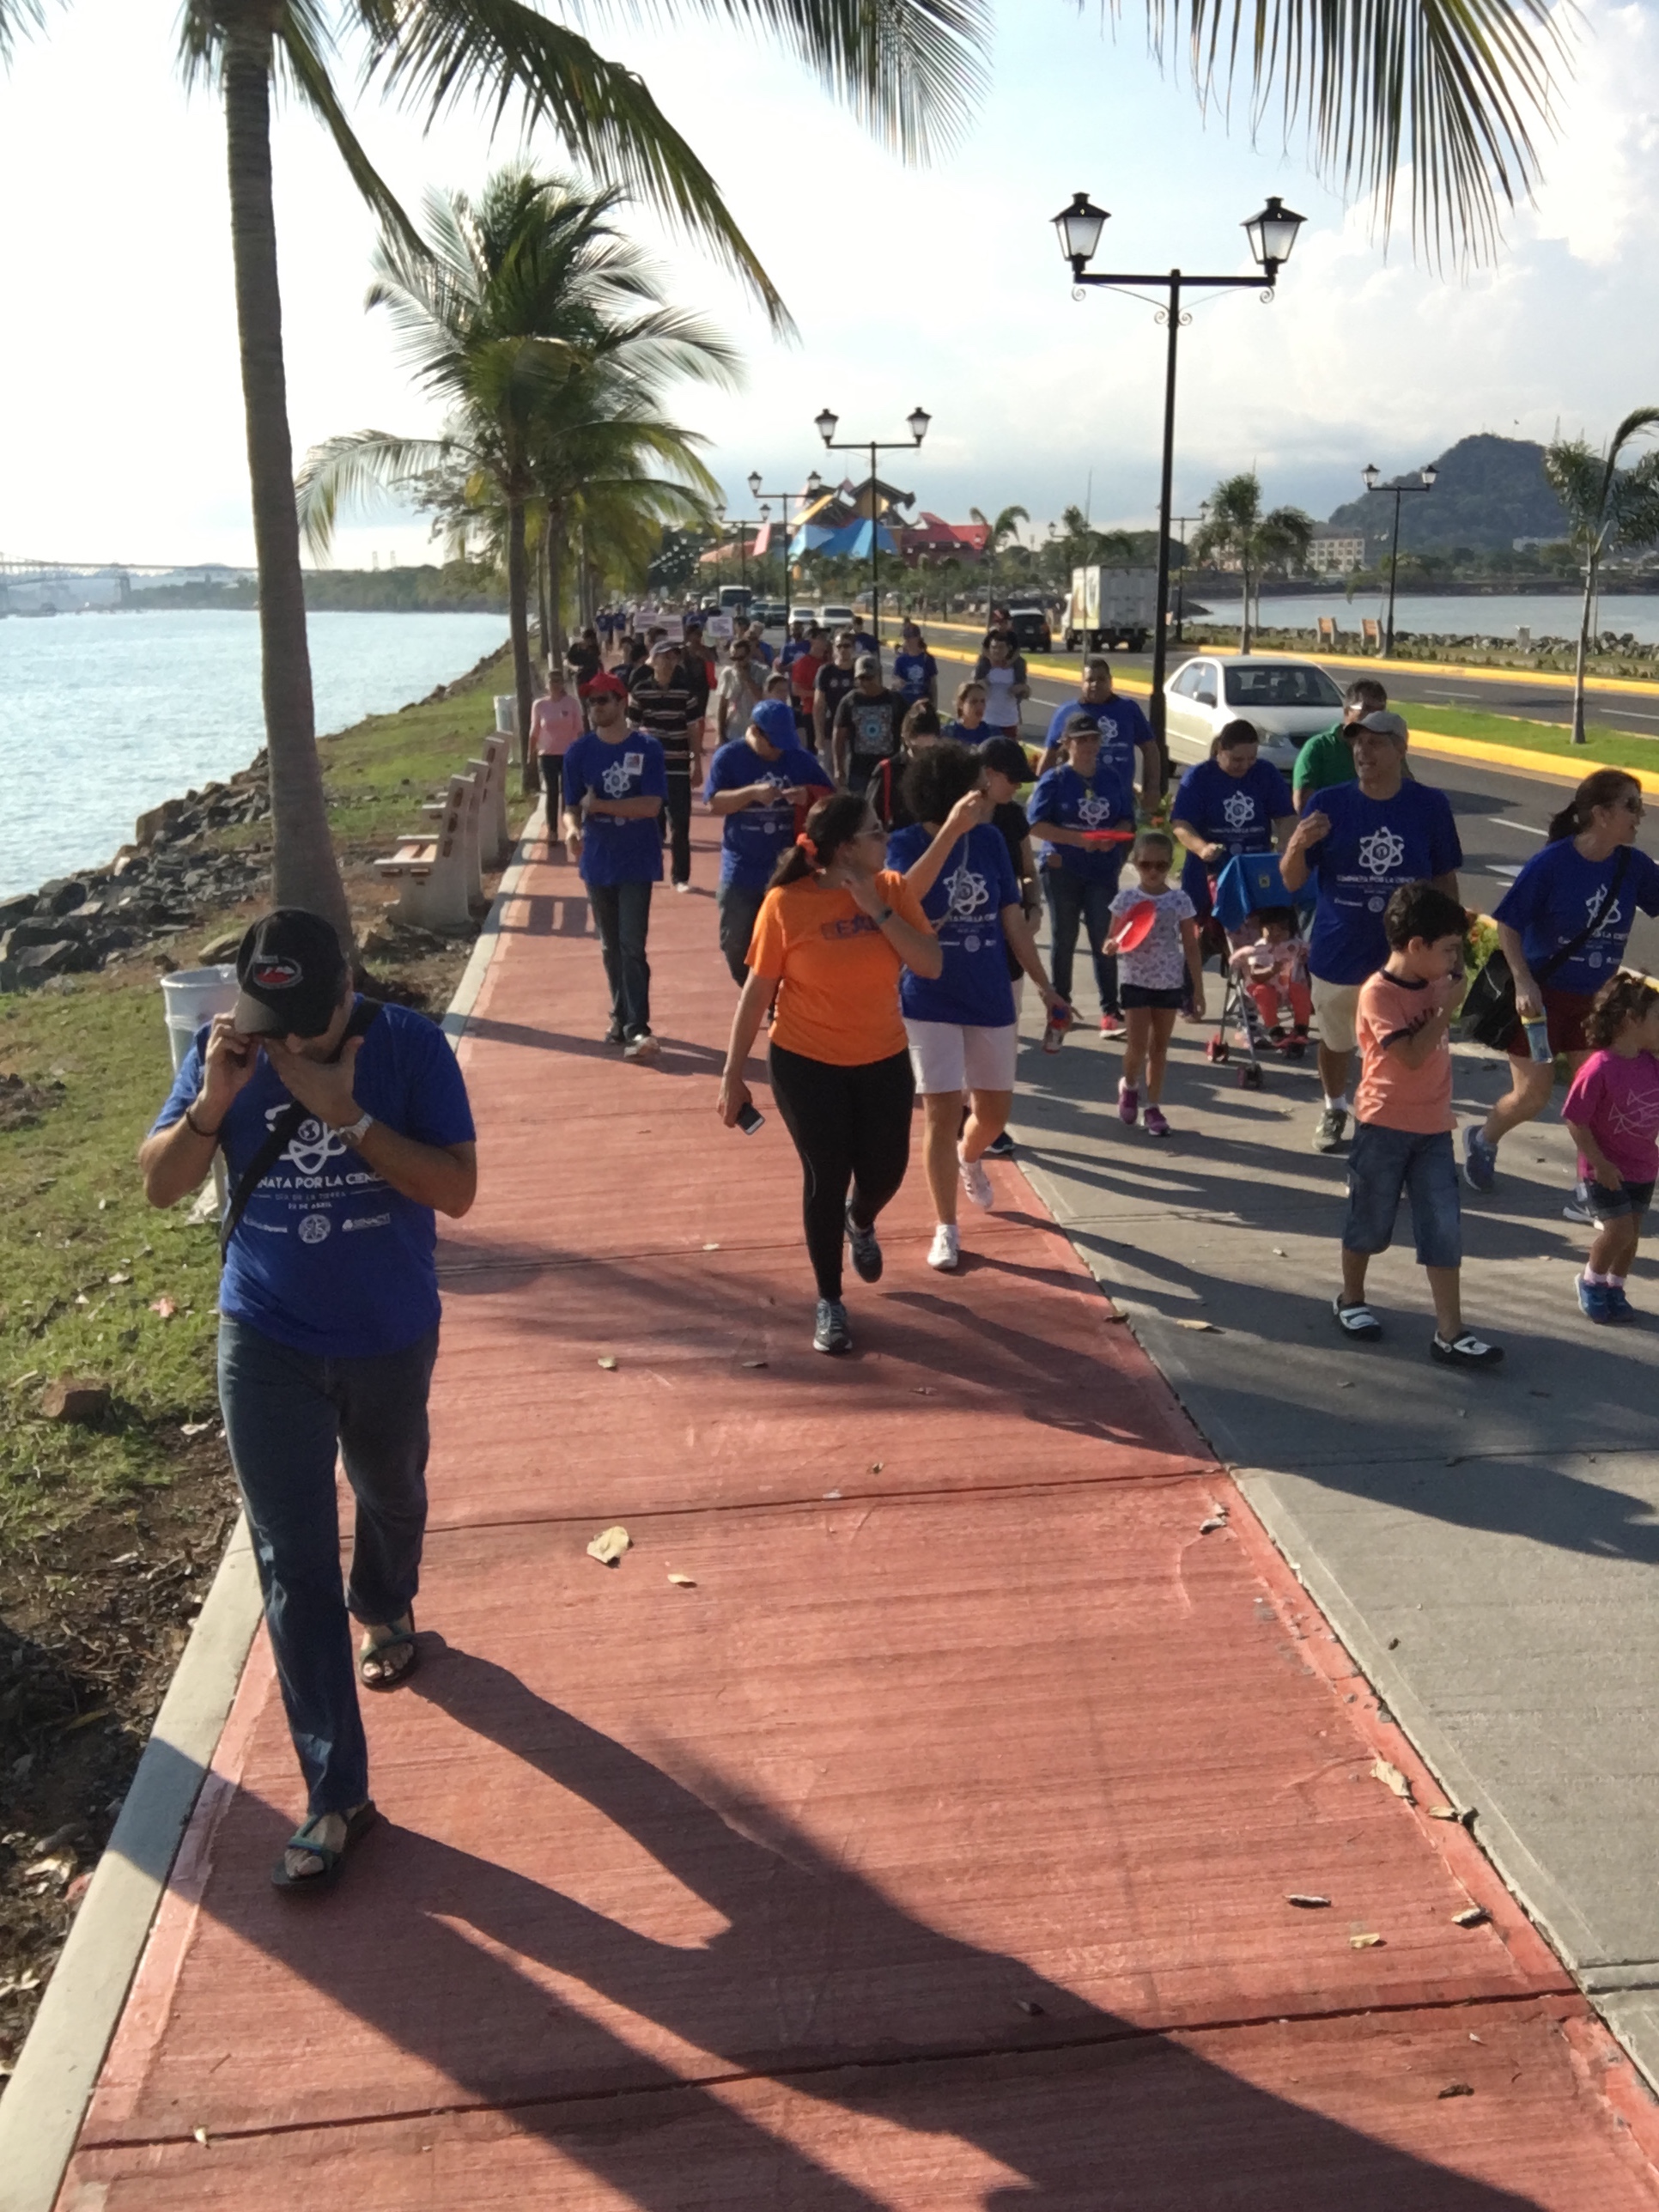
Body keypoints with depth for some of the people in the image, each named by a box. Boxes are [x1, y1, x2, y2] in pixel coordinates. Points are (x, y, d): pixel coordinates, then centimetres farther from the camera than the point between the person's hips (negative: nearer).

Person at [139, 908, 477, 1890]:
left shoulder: (410, 1045, -18)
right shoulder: (224, 1051, -11)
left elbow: (457, 1190, -22)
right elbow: (161, 1184, -9)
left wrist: (348, 1116, -33)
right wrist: (213, 1103, -27)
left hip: (391, 1338, 0)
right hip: (267, 1342, 0)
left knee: (391, 1495, 25)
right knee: (294, 1560, -2)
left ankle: (386, 1611, 59)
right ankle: (336, 1792, 6)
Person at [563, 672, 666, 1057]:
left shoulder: (647, 748, -6)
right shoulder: (580, 751, 1)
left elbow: (652, 805, -14)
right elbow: (572, 806, 0)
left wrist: (599, 805, -17)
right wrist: (572, 828, -22)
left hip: (637, 862, -3)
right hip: (597, 863, 3)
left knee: (632, 946, -9)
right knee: (610, 947, 13)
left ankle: (636, 1029, -8)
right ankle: (622, 1018, 26)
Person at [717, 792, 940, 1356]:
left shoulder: (893, 889, -6)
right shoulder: (786, 903, -16)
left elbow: (931, 965, -14)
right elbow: (757, 992, -9)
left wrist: (876, 909, -21)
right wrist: (733, 1073, -7)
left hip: (884, 1060, 4)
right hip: (806, 1063, -3)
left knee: (885, 1169, 13)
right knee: (826, 1177, 2)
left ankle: (860, 1222, 51)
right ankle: (829, 1302, 21)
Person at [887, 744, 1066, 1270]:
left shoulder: (990, 839, 0)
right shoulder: (906, 842, -12)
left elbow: (1013, 918, 5)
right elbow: (906, 894, -34)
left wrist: (1044, 985, 5)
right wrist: (951, 830, -41)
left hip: (992, 1000, 4)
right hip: (930, 1003, -4)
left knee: (994, 1112, 13)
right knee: (941, 1113, -2)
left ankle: (969, 1159, 48)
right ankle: (946, 1228, 13)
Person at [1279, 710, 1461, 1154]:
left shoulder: (1431, 805, -5)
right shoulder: (1330, 803, -7)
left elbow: (1445, 879, 6)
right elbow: (1291, 882, -7)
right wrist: (1298, 845, -28)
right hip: (1338, 952, 1)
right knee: (1335, 1040, 19)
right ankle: (1334, 1108, 45)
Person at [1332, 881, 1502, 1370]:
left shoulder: (1435, 983, 4)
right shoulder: (1378, 994, -18)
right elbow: (1412, 1054, -25)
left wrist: (1460, 971, 11)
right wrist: (1448, 1008, -19)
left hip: (1433, 1128, 6)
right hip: (1384, 1127, -6)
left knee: (1444, 1230, 0)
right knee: (1370, 1223, 11)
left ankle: (1449, 1333, 2)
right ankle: (1350, 1299, 34)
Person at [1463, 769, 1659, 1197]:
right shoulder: (1551, 864, -20)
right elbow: (1507, 924, -16)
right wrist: (1523, 983, -23)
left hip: (1595, 999, 4)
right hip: (1542, 995, -4)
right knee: (1532, 1095, 3)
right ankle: (1482, 1139, 34)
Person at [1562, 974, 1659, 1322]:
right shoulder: (1599, 1068, -23)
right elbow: (1575, 1120, -18)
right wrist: (1599, 1163, -18)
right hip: (1605, 1170, -6)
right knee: (1619, 1229, -10)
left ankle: (1615, 1287, 31)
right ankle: (1591, 1281, 15)